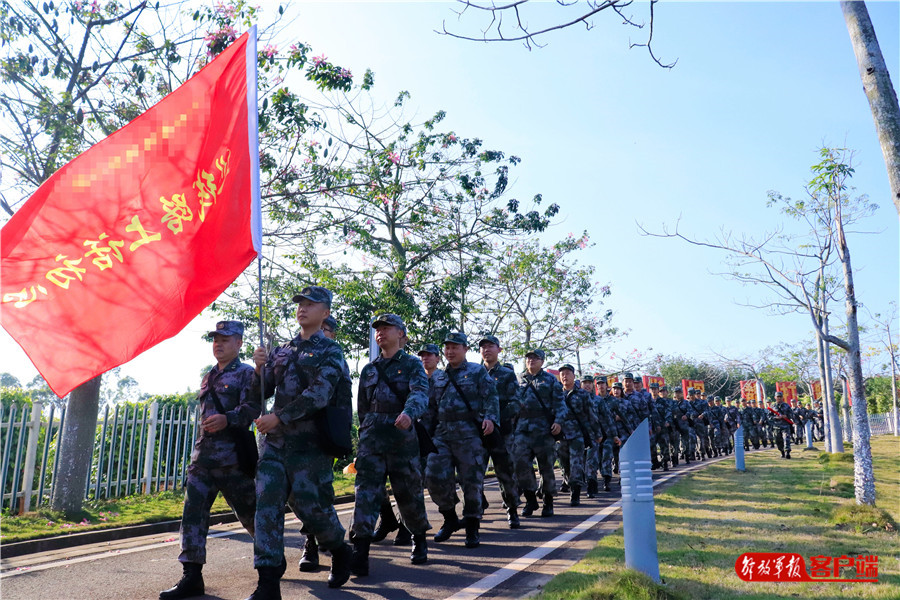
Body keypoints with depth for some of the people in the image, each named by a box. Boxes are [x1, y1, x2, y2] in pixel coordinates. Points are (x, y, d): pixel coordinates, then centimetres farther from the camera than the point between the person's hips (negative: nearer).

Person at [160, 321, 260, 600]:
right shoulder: (209, 377, 20)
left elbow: (252, 407, -16)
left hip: (232, 457, -7)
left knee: (249, 512, 4)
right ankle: (192, 576, 0)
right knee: (193, 511, -3)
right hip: (203, 455, 7)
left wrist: (227, 419, -32)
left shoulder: (247, 374, -2)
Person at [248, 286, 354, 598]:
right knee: (267, 505, -2)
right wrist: (260, 368, -7)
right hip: (275, 442, 5)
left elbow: (318, 395, -14)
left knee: (313, 508, 0)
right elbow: (261, 393, 13)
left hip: (310, 443, -5)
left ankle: (341, 552, 29)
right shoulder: (281, 350, 16)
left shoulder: (330, 351, -1)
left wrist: (279, 417, -17)